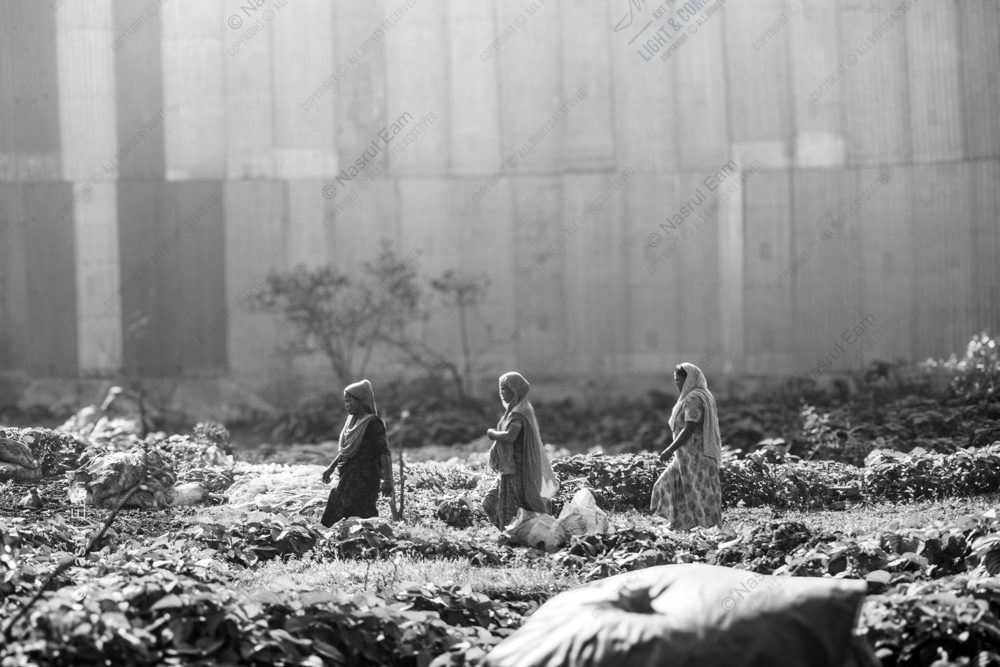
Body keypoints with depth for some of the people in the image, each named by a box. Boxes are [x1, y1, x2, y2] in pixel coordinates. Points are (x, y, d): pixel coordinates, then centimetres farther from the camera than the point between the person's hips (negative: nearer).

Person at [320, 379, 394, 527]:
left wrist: (387, 479, -27)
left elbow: (384, 452, -18)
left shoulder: (373, 423, -11)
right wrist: (331, 468, 28)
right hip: (347, 478, 9)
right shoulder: (352, 420, 14)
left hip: (364, 479, -9)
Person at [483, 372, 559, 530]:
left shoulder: (519, 413, -18)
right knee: (490, 503, 11)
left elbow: (509, 436, -33)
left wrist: (492, 433, -16)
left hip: (516, 469, -10)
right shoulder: (522, 409, 12)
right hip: (509, 468, 10)